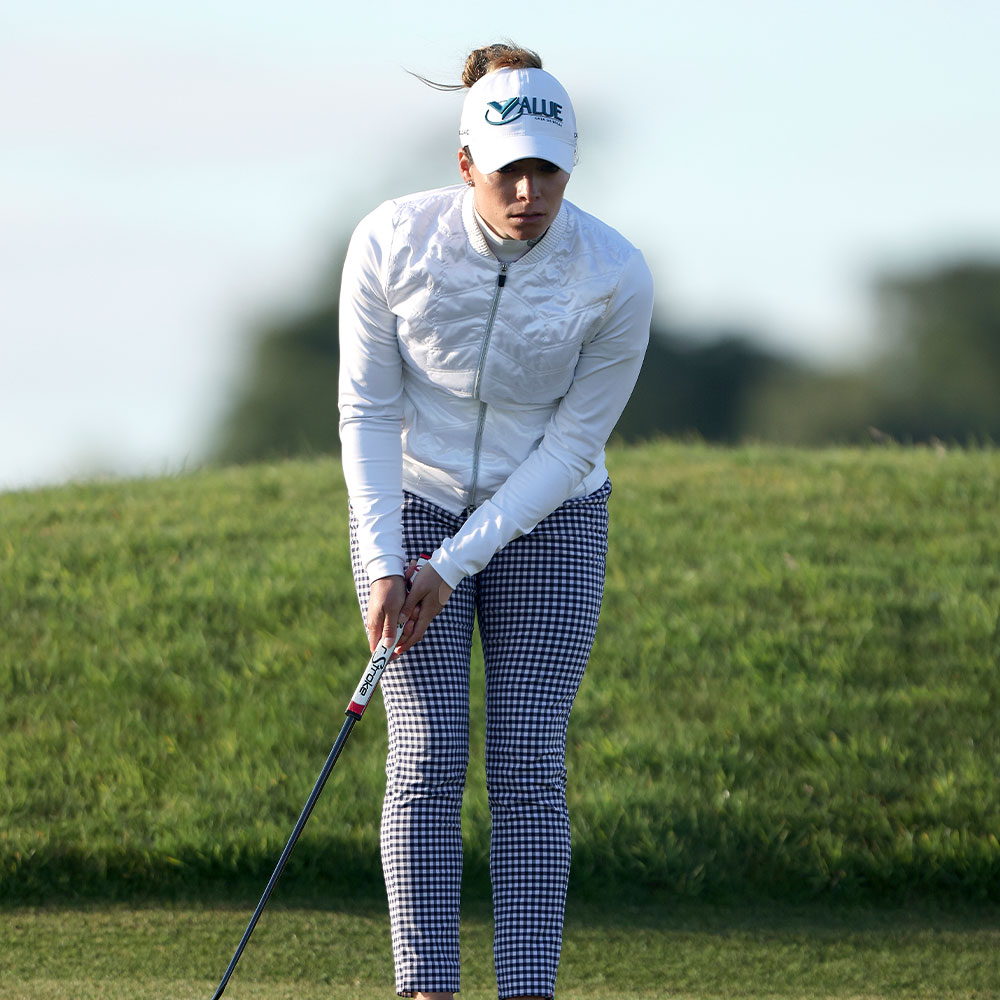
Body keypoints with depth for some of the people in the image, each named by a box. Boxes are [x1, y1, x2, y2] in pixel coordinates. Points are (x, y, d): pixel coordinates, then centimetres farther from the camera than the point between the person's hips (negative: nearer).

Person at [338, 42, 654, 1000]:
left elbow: (572, 445, -14)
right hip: (414, 505, 0)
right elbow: (367, 411, -10)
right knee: (427, 760, -8)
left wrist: (455, 565, -17)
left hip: (549, 519, 0)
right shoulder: (391, 243, -20)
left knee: (528, 766, -6)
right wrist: (382, 564, -18)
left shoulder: (615, 278, -22)